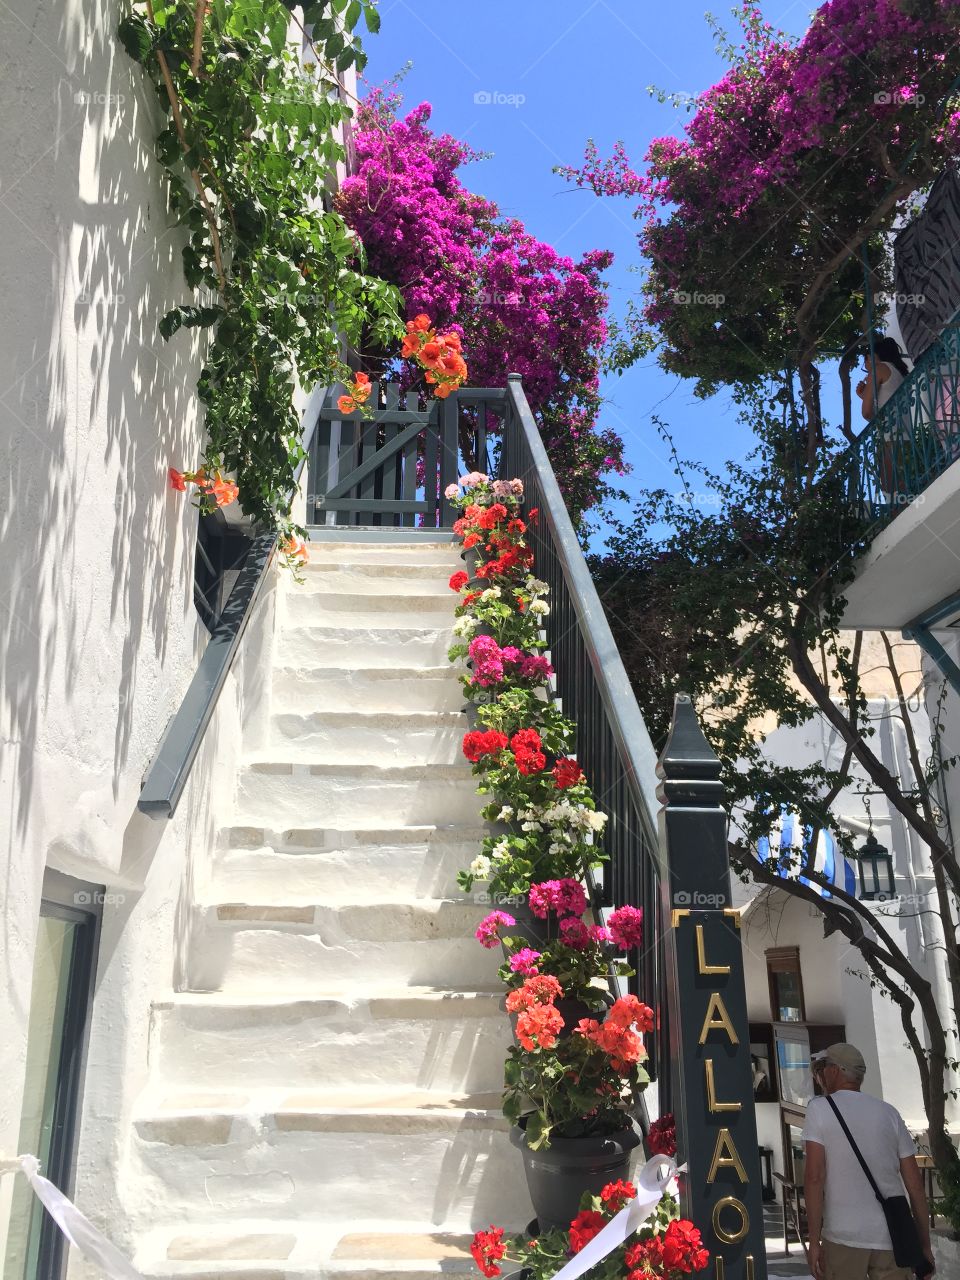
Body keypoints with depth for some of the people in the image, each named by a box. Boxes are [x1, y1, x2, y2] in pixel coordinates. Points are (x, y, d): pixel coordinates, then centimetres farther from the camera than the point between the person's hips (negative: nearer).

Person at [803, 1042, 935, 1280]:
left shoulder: (819, 1108, -2)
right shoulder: (888, 1112, 9)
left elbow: (814, 1177, -10)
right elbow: (915, 1182, 8)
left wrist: (814, 1240, -7)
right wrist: (925, 1244, 15)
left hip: (844, 1236, -3)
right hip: (893, 1236, 4)